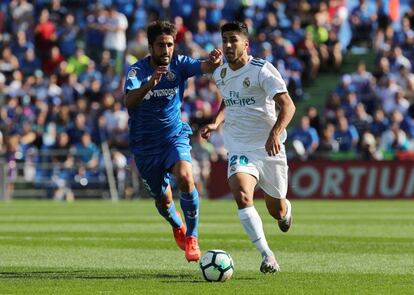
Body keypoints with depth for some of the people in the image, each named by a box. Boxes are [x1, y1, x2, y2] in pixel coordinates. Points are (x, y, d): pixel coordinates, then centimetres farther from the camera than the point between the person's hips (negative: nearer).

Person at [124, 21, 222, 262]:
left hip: (175, 136, 0)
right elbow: (129, 101, -30)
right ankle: (177, 226, 46)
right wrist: (150, 84, -48)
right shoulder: (138, 70, -13)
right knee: (163, 199, 9)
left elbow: (202, 67, -26)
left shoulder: (179, 64, -7)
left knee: (185, 178, -28)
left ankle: (192, 236, -12)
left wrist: (213, 63, -49)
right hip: (145, 144, 0)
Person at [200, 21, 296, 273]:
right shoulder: (220, 75, 6)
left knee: (277, 211, 10)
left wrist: (275, 133, -36)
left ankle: (286, 209, 50)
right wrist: (216, 122, 9)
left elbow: (288, 106, -21)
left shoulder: (262, 70, -13)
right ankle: (267, 255, -25)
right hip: (240, 148, 3)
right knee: (242, 195, -26)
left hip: (270, 148, -3)